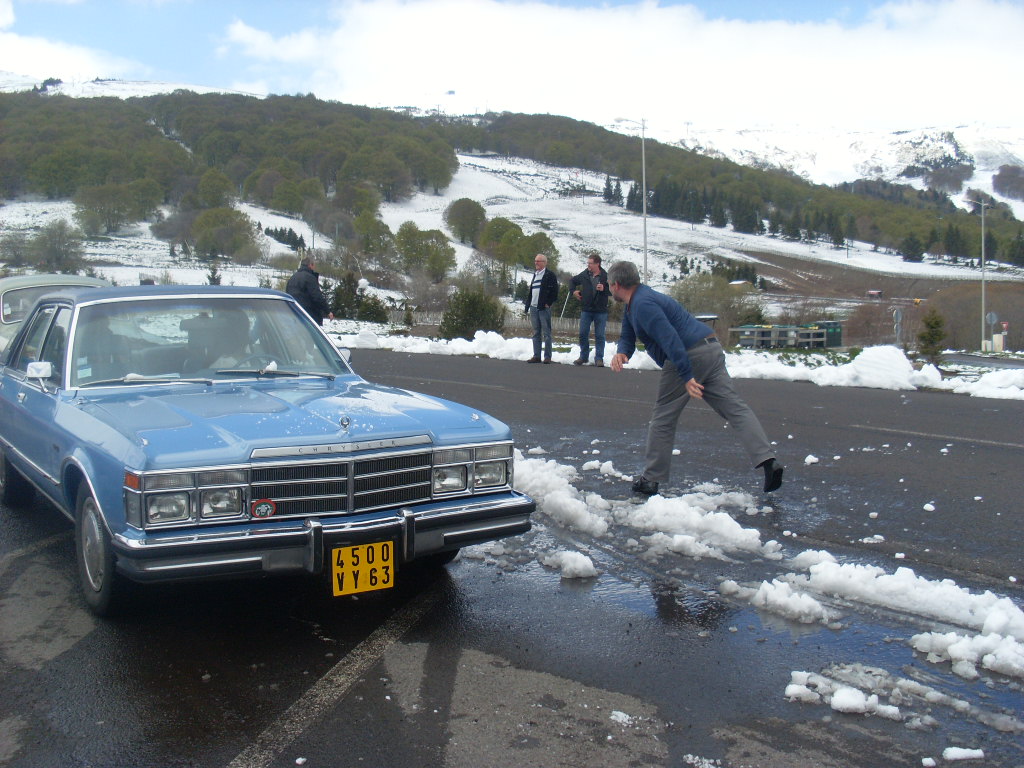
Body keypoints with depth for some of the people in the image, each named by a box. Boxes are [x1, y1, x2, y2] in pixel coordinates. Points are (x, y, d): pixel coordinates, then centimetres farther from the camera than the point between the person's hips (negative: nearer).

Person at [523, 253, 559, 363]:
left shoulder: (550, 275, -4)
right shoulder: (535, 275, 20)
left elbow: (554, 291, -9)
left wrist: (548, 303, -12)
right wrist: (528, 307, 15)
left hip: (544, 308, -8)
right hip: (533, 308, 8)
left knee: (546, 333, -4)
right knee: (536, 333, 9)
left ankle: (547, 357, -2)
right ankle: (536, 356, 13)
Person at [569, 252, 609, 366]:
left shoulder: (605, 276, -6)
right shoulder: (584, 275, 4)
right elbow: (572, 281, 22)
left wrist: (604, 289, -20)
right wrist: (573, 291, 8)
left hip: (601, 311, -3)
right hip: (586, 310, 3)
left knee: (599, 336, 1)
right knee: (583, 334, 4)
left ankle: (599, 358, 9)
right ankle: (583, 357, 17)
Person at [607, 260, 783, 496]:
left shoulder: (643, 304, -13)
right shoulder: (633, 305, 21)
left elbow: (670, 339, -22)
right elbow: (627, 338, 22)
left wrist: (686, 376, -25)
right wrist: (621, 353, -2)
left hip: (689, 357, -10)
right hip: (711, 350, 10)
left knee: (662, 418, 1)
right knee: (735, 407, 1)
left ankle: (650, 480, 7)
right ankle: (767, 460, -9)